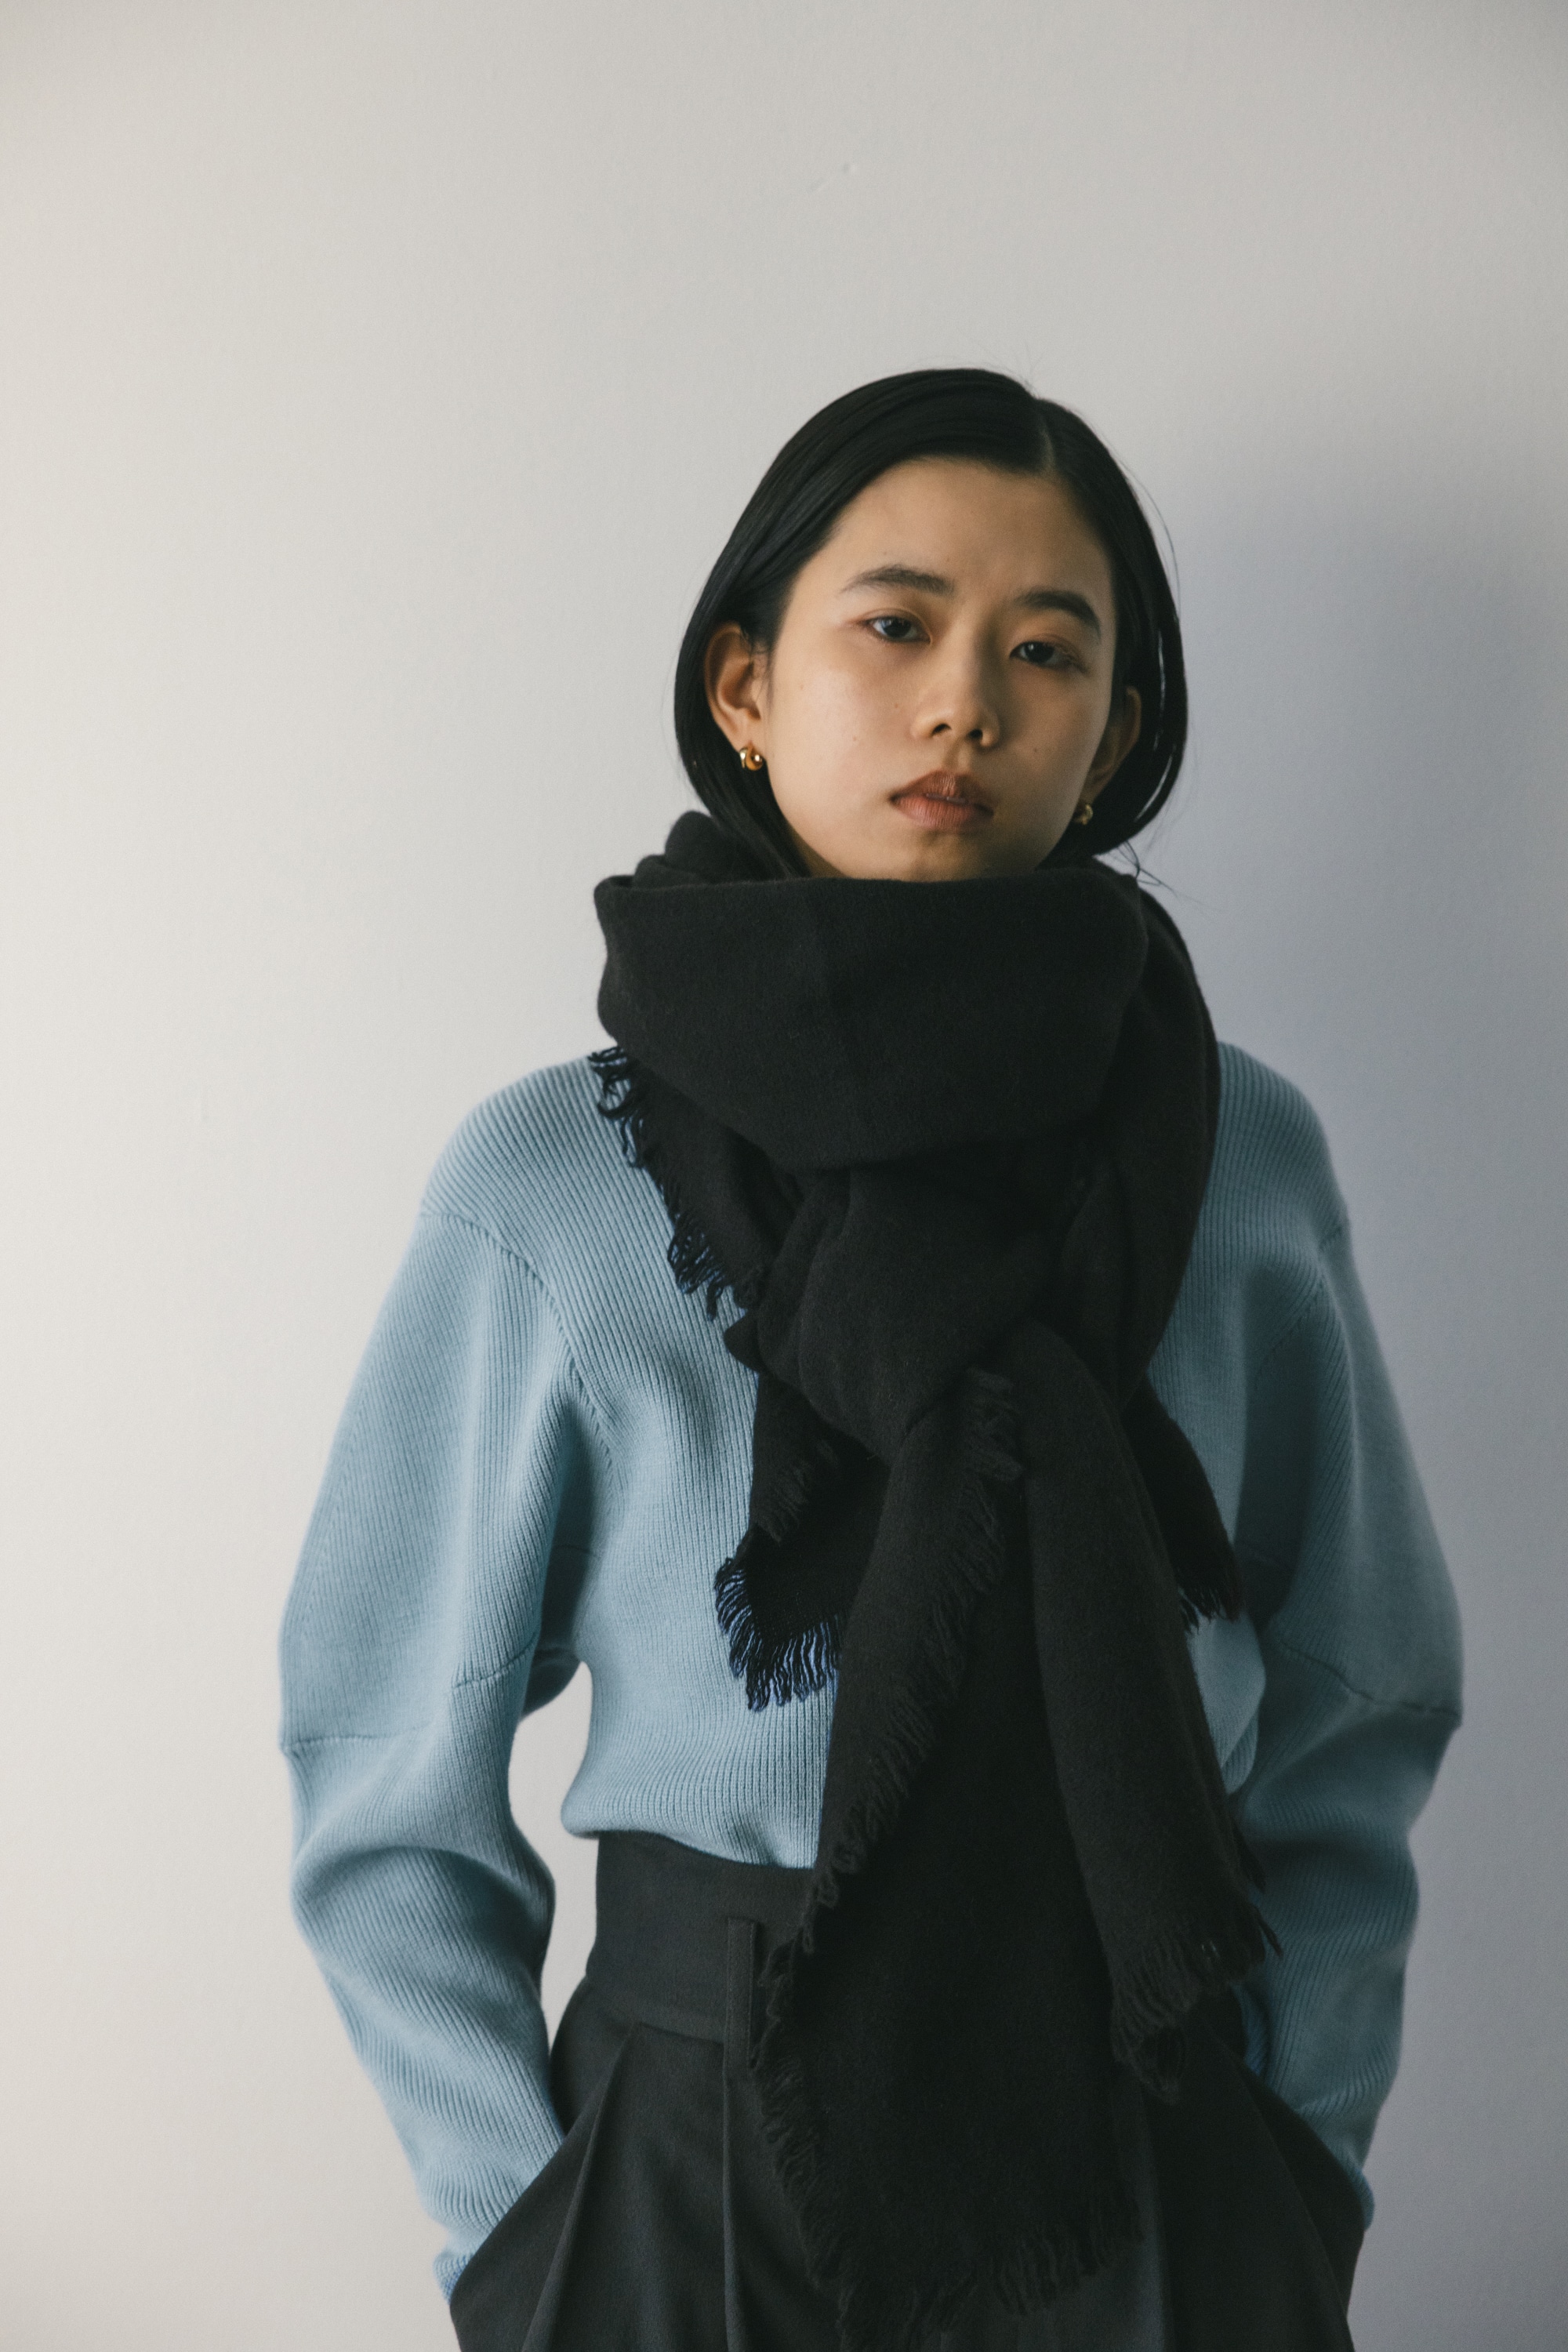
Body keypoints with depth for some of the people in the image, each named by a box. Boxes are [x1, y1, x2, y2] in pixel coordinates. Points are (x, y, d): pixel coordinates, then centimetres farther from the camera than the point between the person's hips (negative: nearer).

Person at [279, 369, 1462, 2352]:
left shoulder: (1242, 1154, -5)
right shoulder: (551, 1186, -11)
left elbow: (1357, 1722, 3)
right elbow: (387, 1788, -4)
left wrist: (1298, 2167, -2)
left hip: (1150, 2179, 2)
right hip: (697, 2166, -1)